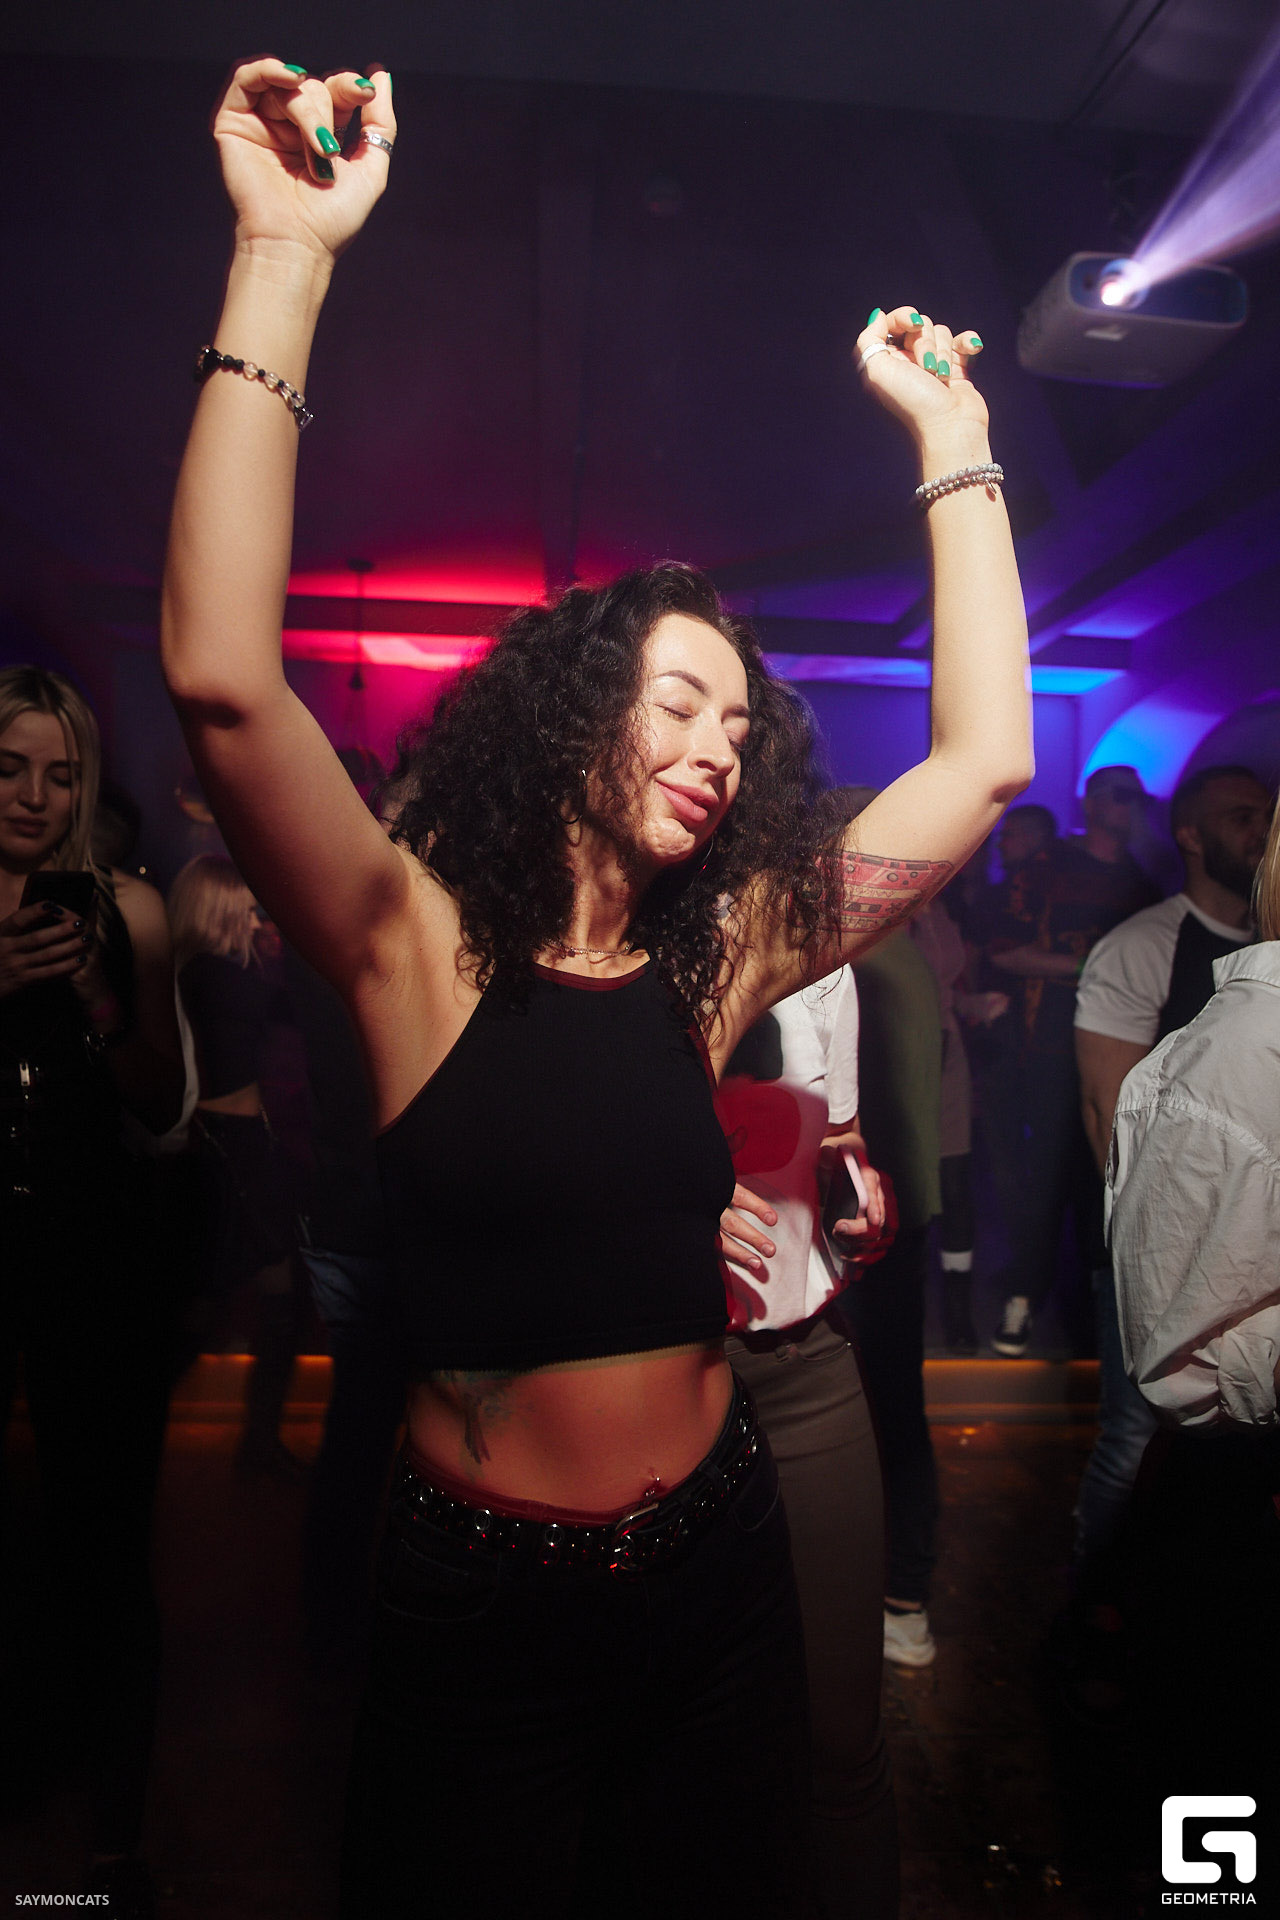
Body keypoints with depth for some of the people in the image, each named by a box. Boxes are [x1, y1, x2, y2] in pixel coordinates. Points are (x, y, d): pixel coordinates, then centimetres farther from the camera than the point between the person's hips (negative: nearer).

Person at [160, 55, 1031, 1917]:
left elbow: (985, 756, -5)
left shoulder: (718, 958, -5)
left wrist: (954, 443, -3)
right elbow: (223, 677, -30)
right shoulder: (421, 947, -15)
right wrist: (286, 254, -29)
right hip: (475, 1600, -3)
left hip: (716, 1559, 4)